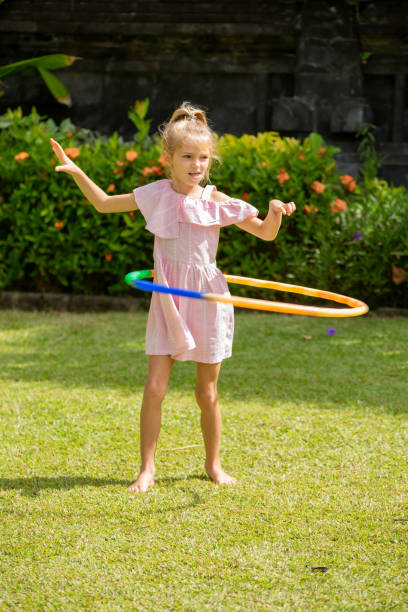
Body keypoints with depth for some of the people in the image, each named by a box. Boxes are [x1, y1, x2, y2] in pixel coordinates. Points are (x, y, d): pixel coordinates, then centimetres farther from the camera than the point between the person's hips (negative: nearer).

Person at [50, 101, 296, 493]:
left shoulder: (216, 203, -5)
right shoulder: (156, 195, 0)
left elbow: (265, 233, 1)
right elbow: (104, 204, 12)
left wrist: (275, 213, -20)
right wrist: (76, 172, 3)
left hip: (206, 301, -1)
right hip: (167, 301, 1)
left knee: (207, 393, 8)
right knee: (155, 388, -7)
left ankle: (213, 464, 26)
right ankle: (147, 468, 4)